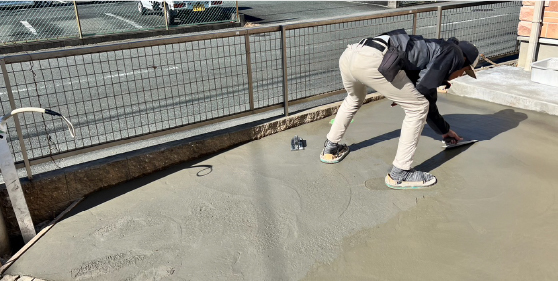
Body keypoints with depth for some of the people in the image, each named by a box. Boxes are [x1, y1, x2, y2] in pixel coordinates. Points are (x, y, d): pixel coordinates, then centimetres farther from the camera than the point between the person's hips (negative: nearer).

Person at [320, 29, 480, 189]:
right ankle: (399, 174, 11)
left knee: (354, 99, 38)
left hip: (348, 55, 10)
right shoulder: (453, 52, 15)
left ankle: (330, 150, 45)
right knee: (418, 107, 7)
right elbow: (424, 88, -1)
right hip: (373, 61, -9)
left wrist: (444, 130, 58)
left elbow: (428, 99, 46)